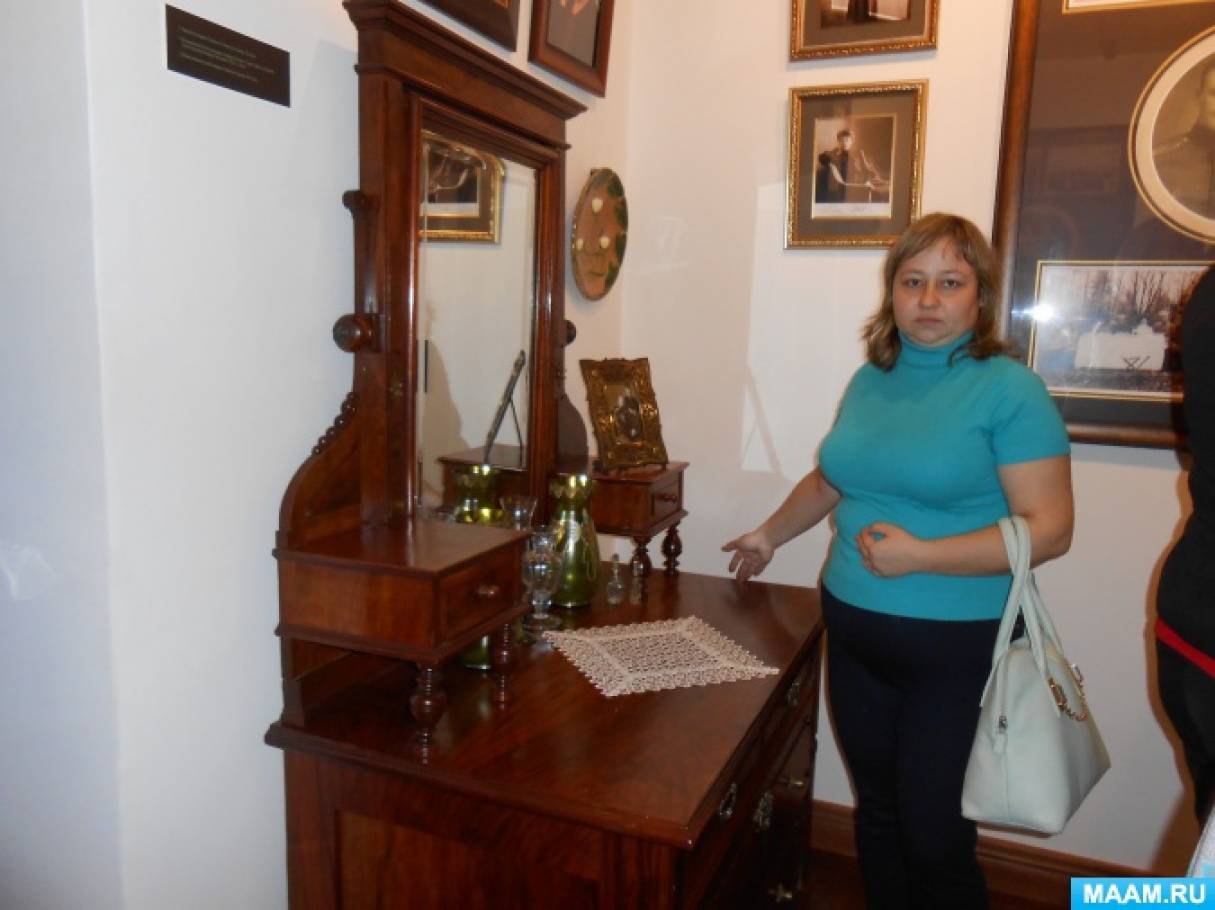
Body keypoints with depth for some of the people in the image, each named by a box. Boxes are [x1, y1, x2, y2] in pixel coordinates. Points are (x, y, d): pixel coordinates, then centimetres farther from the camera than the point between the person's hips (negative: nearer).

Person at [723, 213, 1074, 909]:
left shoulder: (1009, 389, -11)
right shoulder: (870, 379, 7)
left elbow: (1050, 530, -15)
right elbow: (831, 480, 21)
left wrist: (919, 555, -22)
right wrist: (770, 535, 30)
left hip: (954, 648, -5)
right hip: (854, 633, 5)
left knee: (934, 838, 3)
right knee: (877, 811, 17)